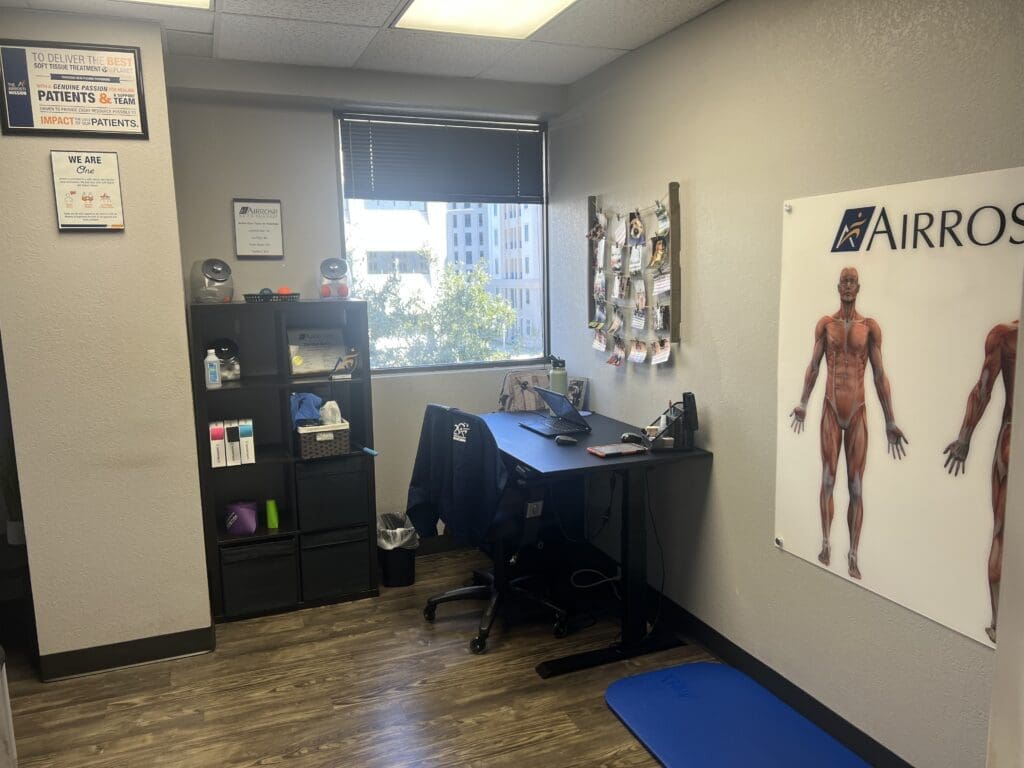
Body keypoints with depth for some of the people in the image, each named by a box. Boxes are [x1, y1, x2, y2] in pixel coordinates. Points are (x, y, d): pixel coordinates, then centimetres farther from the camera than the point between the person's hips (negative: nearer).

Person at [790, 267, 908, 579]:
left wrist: (890, 421, -2)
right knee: (828, 479, 3)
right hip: (831, 410, 1)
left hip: (858, 412, -1)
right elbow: (813, 367, 6)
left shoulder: (870, 327, 2)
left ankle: (853, 555, 7)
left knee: (856, 487, 1)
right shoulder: (825, 324, 6)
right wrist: (803, 404, -2)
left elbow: (880, 374, 1)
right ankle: (825, 544, 14)